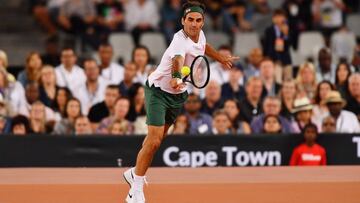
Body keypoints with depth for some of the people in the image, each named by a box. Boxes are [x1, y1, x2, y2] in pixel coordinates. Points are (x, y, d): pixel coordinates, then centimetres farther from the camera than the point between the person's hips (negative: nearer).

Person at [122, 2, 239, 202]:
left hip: (178, 94, 8)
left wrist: (222, 58, 34)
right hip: (158, 89, -8)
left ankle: (135, 173, 37)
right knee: (155, 140, -17)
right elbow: (177, 61, -54)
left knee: (158, 137, 16)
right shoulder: (180, 41, -31)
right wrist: (176, 78, -73)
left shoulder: (200, 35, -5)